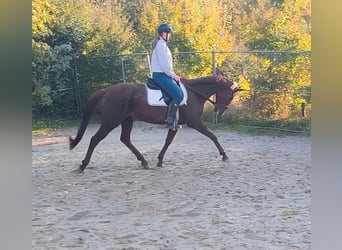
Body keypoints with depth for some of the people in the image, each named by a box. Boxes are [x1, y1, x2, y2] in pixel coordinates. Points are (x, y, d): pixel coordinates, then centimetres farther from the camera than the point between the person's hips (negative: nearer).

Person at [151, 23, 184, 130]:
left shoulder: (162, 44, 17)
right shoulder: (161, 45, -15)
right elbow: (164, 65, -19)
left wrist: (173, 75, 14)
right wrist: (173, 75, -9)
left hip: (163, 74, 11)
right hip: (161, 75, -11)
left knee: (178, 95, 8)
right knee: (178, 95, -17)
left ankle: (174, 122, 7)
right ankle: (170, 120, -13)